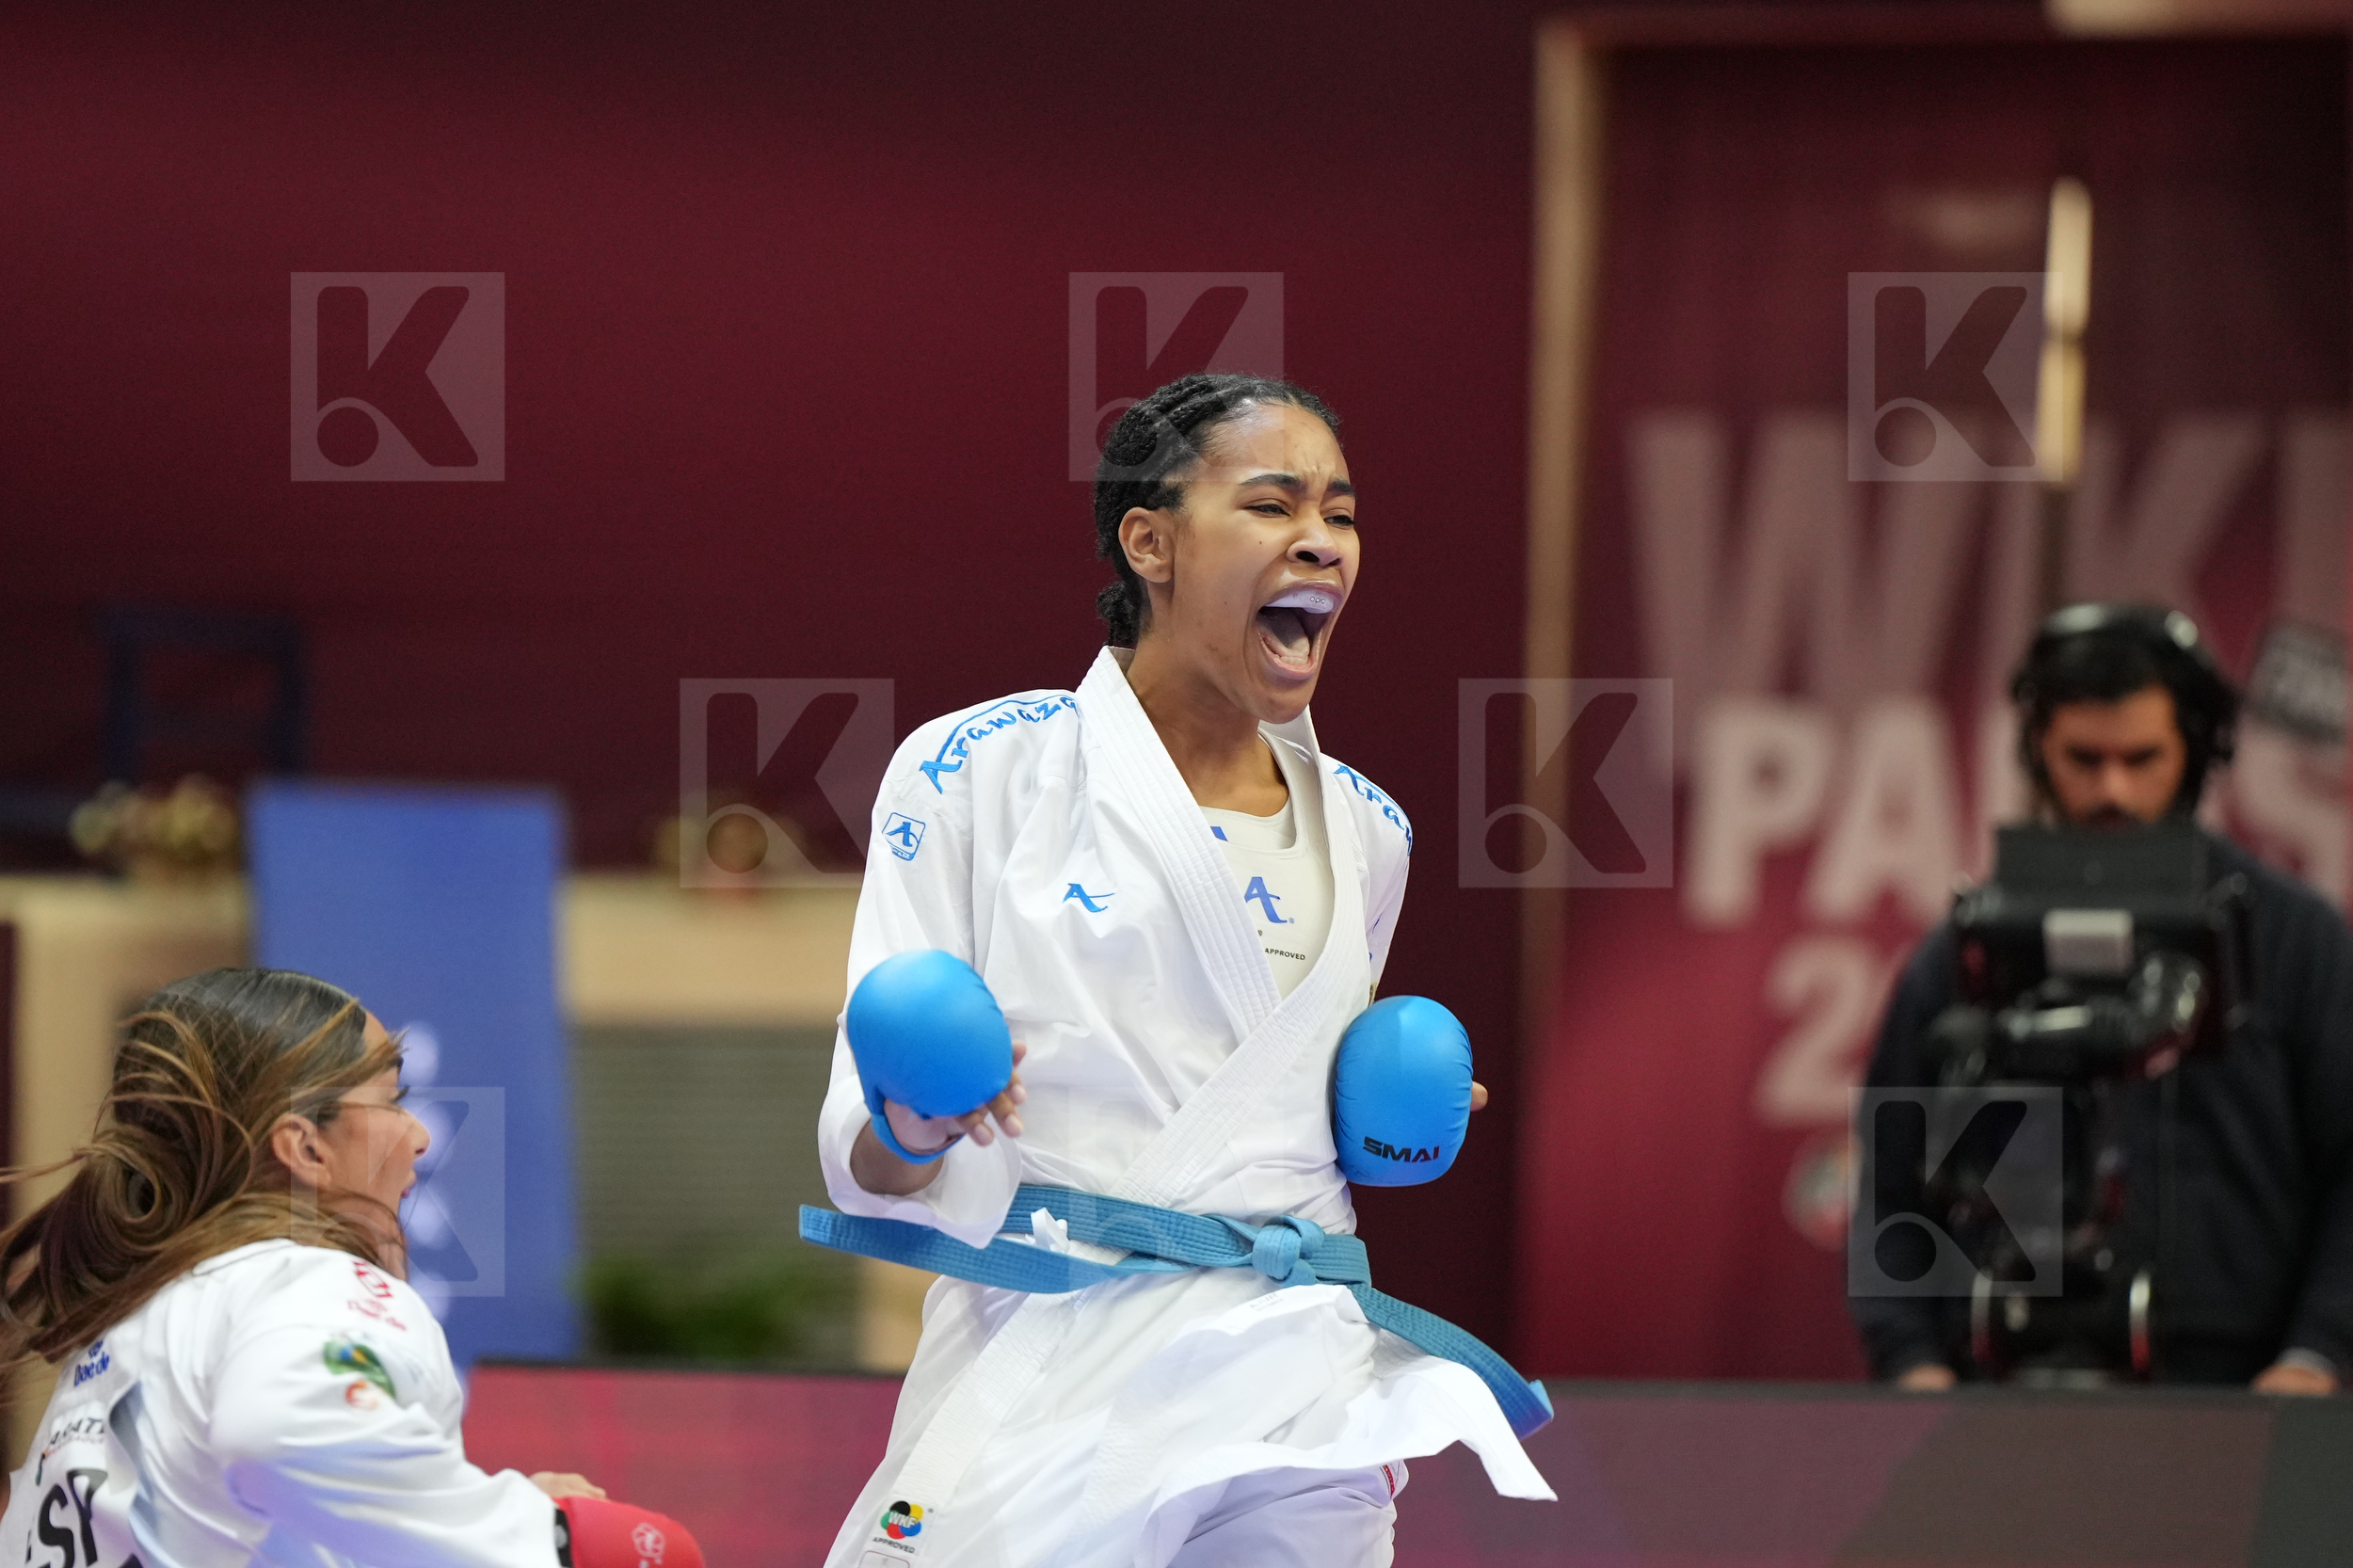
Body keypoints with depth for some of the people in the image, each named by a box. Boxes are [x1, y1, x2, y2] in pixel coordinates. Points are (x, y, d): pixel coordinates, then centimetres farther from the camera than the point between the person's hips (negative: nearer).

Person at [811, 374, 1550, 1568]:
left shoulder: (1363, 832, 12)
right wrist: (916, 1129, -25)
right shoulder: (975, 773, -2)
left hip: (1300, 1404, 4)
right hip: (1044, 1370, -4)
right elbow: (867, 1164, -4)